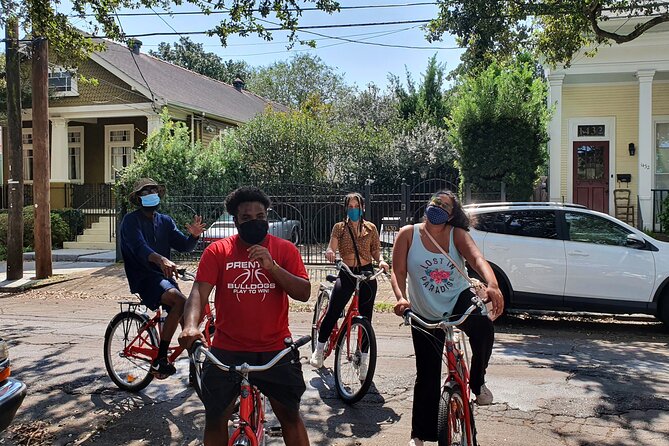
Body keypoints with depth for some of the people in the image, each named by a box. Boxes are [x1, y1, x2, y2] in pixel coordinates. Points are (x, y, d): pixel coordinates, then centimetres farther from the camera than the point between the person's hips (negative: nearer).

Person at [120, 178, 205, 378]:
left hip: (164, 275, 7)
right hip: (144, 277, -7)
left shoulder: (165, 221, 14)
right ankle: (160, 359, -25)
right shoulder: (131, 221, -5)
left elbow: (183, 245, 3)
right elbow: (139, 247, -24)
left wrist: (193, 235, -21)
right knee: (180, 301, -30)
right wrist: (161, 259, -44)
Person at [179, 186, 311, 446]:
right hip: (227, 350, 0)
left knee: (290, 415, 10)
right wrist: (190, 326, -31)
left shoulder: (284, 249, -2)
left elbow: (304, 293, -9)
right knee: (215, 419, 9)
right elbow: (199, 291, -12)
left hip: (275, 350, 0)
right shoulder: (217, 251, -2)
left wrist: (272, 267, -23)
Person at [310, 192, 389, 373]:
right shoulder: (339, 227, 3)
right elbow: (331, 249, -7)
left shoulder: (370, 228, 6)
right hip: (346, 274, -1)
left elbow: (376, 251, 9)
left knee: (366, 317, 4)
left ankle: (364, 360, 14)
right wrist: (329, 253, -30)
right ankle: (319, 349, 7)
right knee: (332, 312, -12)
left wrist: (381, 260, -12)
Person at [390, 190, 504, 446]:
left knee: (483, 327, -35)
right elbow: (398, 272, -13)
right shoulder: (408, 234, -8)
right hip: (425, 314, 0)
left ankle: (477, 381, -5)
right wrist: (400, 298, -33)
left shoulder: (457, 234, -8)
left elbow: (477, 259, -25)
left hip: (459, 300, 0)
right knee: (427, 375, 4)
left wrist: (492, 285, -44)